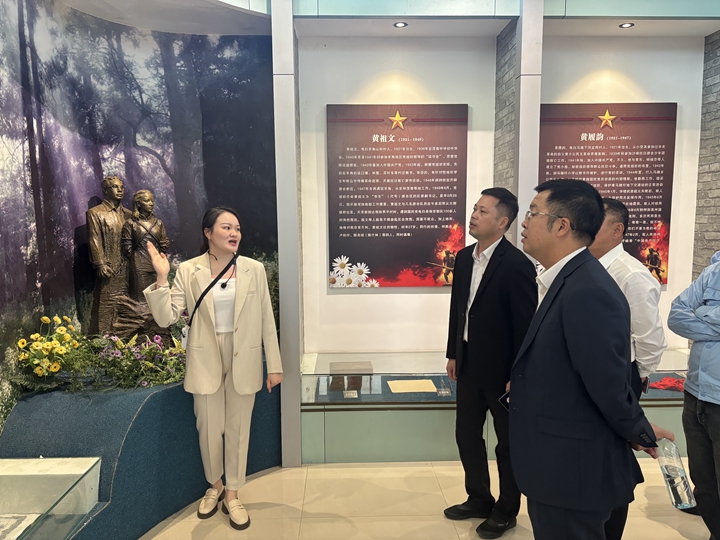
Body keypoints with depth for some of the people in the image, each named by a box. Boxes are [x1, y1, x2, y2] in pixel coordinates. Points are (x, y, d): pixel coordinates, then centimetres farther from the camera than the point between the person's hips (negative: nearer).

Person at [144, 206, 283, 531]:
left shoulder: (254, 269, -6)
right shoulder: (188, 271, -6)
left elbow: (266, 320, -2)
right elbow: (166, 318, -11)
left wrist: (274, 365, -2)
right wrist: (161, 277, -22)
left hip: (244, 361, 0)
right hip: (206, 361, 0)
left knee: (237, 430, 12)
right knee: (209, 429, 14)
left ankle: (232, 495, 33)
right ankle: (214, 486, 41)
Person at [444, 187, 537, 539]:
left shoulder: (517, 265, -18)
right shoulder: (464, 258, 4)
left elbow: (525, 325, -17)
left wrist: (517, 376, -16)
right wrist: (453, 354, 12)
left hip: (501, 369, -7)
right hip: (469, 365, 7)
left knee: (508, 443, 13)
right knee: (466, 434, 17)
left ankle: (506, 511, 33)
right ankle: (478, 499, 39)